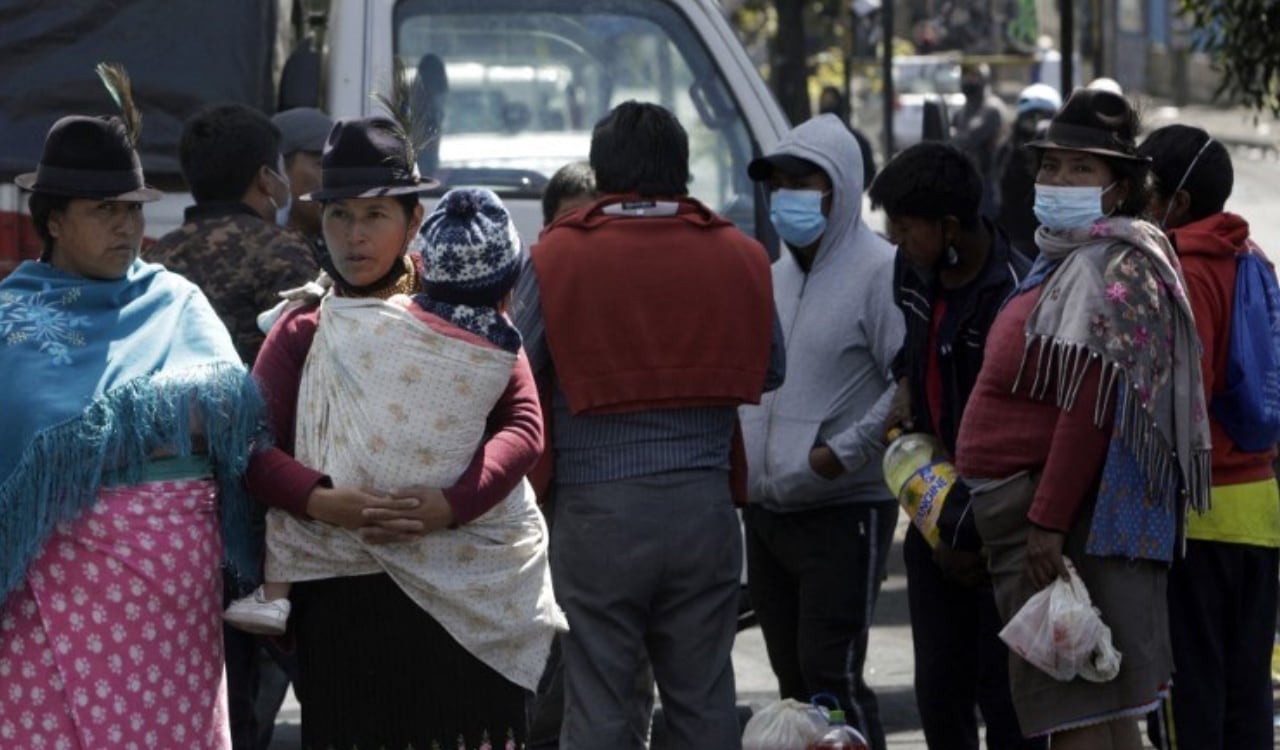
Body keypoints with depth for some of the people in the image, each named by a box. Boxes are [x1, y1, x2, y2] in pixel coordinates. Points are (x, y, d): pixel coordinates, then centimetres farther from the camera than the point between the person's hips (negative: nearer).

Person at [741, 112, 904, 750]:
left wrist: (845, 451, -18)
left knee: (830, 673, -11)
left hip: (844, 511, -8)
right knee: (792, 679, 12)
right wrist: (740, 456, 10)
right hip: (766, 508, 8)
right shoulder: (775, 277, 14)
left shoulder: (878, 272, -11)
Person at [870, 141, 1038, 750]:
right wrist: (905, 385, 7)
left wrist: (969, 534, -16)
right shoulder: (914, 268, 2)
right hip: (938, 506, 8)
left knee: (1004, 698, -4)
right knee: (940, 693, 12)